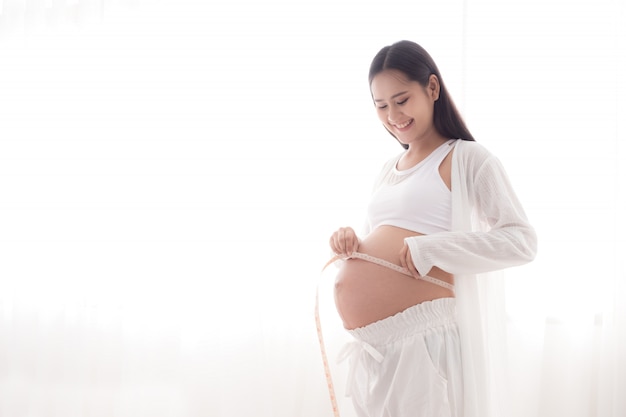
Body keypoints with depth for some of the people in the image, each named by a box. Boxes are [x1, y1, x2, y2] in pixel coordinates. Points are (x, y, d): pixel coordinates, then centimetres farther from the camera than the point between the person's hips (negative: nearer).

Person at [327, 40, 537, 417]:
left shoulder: (466, 158, -4)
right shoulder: (389, 169, 17)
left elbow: (521, 240, -13)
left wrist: (430, 249, -22)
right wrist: (351, 243, 3)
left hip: (424, 333, -7)